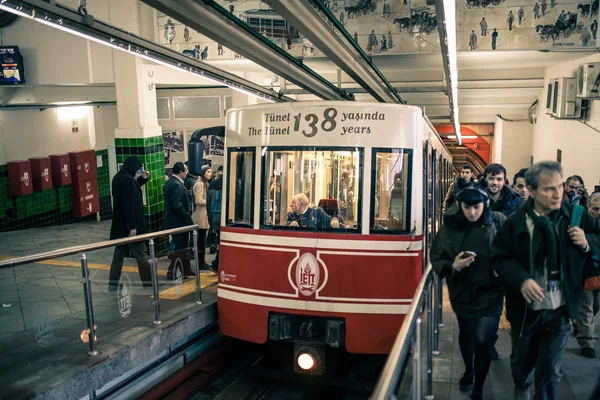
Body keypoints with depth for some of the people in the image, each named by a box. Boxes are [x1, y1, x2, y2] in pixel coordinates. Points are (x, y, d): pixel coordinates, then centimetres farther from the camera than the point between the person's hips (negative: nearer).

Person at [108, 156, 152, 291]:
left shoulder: (119, 177, 11)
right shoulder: (127, 179, -19)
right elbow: (128, 204, -24)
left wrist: (142, 179, 14)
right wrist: (132, 226, -24)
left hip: (120, 225, 9)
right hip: (128, 225, -9)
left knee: (118, 255, 13)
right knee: (141, 255, 0)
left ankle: (113, 285, 18)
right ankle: (150, 283, 8)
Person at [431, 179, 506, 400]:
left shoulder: (498, 223, -13)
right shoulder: (450, 226, -11)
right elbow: (436, 258, -7)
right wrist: (453, 266, -25)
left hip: (490, 293, -2)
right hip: (462, 292, 2)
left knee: (482, 339, -7)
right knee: (465, 333, 22)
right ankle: (468, 370, 51)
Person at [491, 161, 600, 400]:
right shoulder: (515, 222, -13)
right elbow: (499, 258, -10)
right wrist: (521, 280, -26)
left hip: (560, 310, 0)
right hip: (525, 308, 0)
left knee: (550, 371, 11)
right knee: (522, 360, 23)